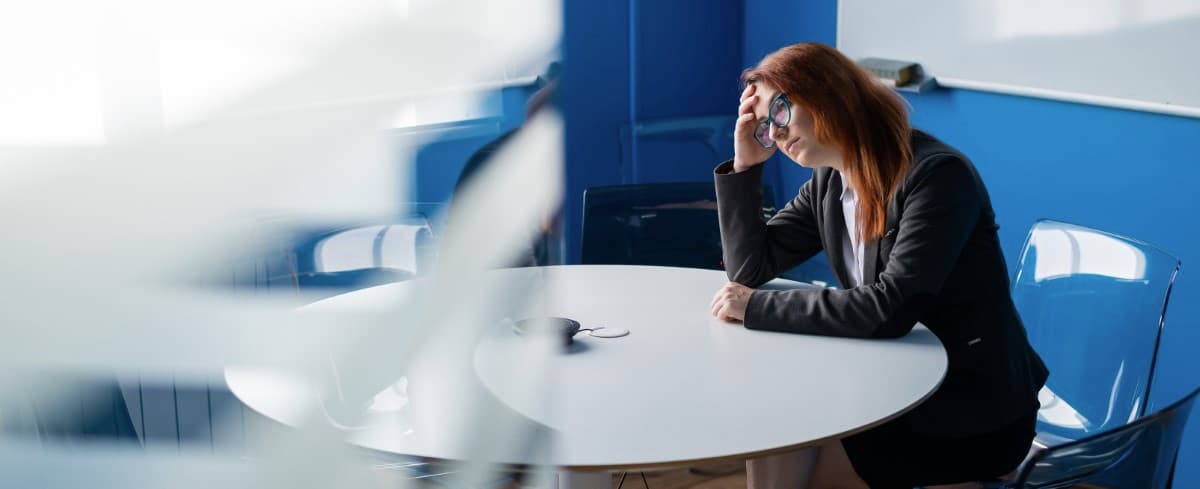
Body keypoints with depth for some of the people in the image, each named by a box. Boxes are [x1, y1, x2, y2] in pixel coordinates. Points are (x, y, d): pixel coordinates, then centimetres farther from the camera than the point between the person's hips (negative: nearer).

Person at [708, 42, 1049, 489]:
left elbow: (890, 310, -30)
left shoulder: (937, 174, -21)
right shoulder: (827, 184, 4)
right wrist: (745, 163, -2)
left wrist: (759, 308, -24)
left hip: (973, 415, -7)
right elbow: (749, 267, 8)